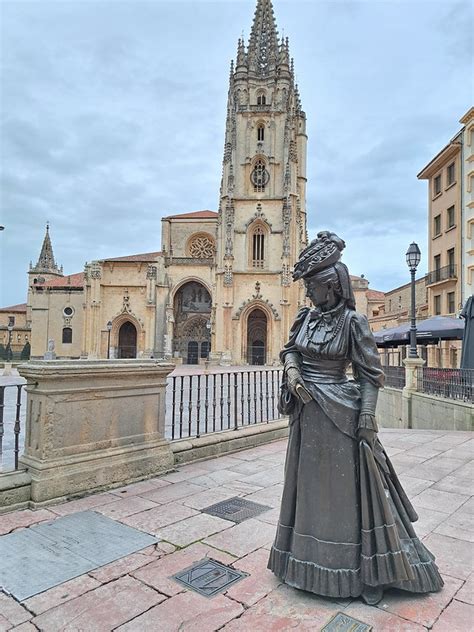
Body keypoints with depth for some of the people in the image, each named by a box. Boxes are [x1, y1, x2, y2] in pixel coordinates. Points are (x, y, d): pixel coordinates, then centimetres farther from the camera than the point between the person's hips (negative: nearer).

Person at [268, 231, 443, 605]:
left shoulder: (352, 321, -12)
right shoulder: (306, 317, 4)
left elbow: (369, 374, -11)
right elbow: (290, 349, 16)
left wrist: (367, 417, -15)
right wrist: (291, 370, -5)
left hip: (339, 414, -6)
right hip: (306, 414, 6)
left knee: (347, 486, 3)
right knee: (311, 483, 16)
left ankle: (370, 573, 21)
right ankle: (313, 557, 37)